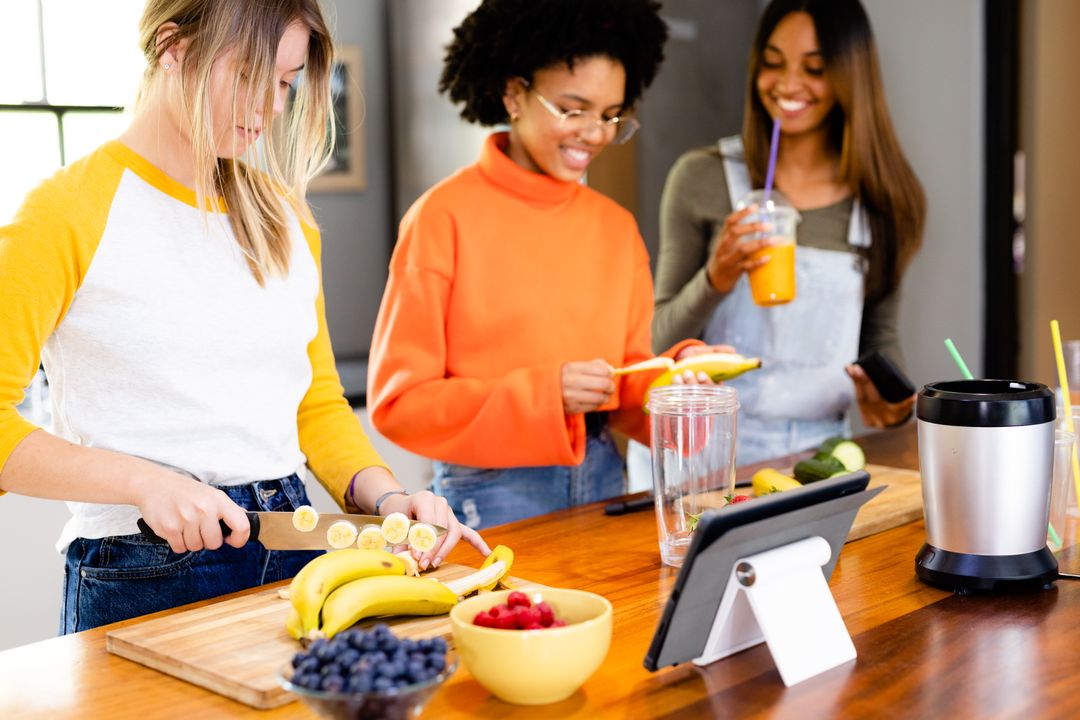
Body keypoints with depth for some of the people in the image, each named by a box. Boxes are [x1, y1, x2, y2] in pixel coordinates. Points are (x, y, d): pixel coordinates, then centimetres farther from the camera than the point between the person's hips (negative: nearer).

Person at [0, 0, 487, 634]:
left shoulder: (285, 214, 11)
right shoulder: (69, 211, -7)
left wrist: (384, 496, -2)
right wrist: (143, 480, -21)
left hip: (291, 555, 5)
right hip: (144, 576, -5)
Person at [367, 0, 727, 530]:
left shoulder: (617, 227, 5)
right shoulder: (445, 217, -11)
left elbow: (628, 387, 10)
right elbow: (400, 401, -11)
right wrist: (544, 392, -20)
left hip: (602, 483, 5)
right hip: (490, 492, -5)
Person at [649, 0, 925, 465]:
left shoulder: (884, 199, 6)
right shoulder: (702, 177, -2)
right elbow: (660, 338, 2)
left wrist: (886, 395, -3)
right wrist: (715, 281, -15)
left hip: (820, 448, 3)